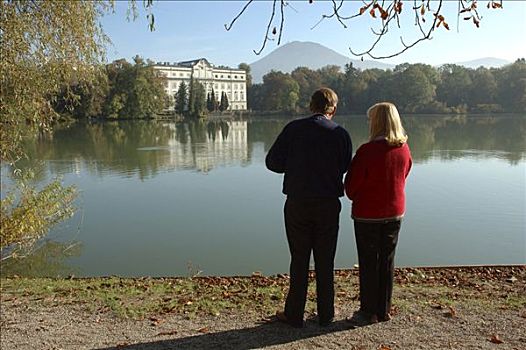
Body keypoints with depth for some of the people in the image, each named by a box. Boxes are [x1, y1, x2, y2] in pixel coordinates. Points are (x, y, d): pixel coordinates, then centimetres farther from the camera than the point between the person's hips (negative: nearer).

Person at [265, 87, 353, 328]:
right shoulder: (340, 134, -3)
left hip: (297, 204, 0)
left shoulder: (294, 128, -5)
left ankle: (294, 315, 19)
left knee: (299, 261, 10)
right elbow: (345, 167, 3)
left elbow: (272, 162, -6)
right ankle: (326, 315, 24)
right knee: (325, 262, 12)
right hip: (329, 205, 1)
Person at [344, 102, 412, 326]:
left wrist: (355, 197, 9)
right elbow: (402, 178, 11)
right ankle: (384, 310, 27)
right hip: (395, 213, 6)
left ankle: (369, 312, 17)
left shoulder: (367, 151, -20)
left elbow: (351, 185, -12)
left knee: (368, 263, 7)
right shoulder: (404, 150, -2)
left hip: (367, 215, -5)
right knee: (387, 262, 15)